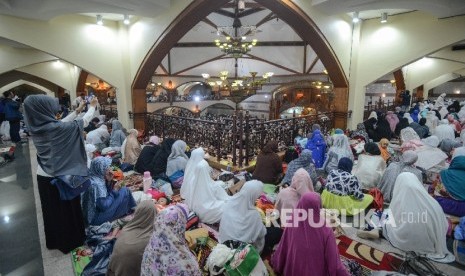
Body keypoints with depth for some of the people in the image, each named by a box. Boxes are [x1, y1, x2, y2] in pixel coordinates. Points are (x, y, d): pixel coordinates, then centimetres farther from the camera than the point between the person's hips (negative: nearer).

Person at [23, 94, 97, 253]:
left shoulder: (36, 127, -2)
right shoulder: (55, 128, -23)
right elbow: (84, 122, -12)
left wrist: (76, 111, 21)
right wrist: (92, 107, 5)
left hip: (43, 176, 7)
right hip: (60, 176, -7)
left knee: (51, 209, 20)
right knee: (67, 209, 10)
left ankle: (53, 240, 37)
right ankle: (71, 241, 25)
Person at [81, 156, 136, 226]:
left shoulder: (99, 178, 1)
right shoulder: (96, 184, -26)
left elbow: (105, 194, 11)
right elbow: (104, 206, -23)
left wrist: (109, 182, -5)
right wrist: (114, 191, -11)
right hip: (96, 218, -9)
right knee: (124, 191, -12)